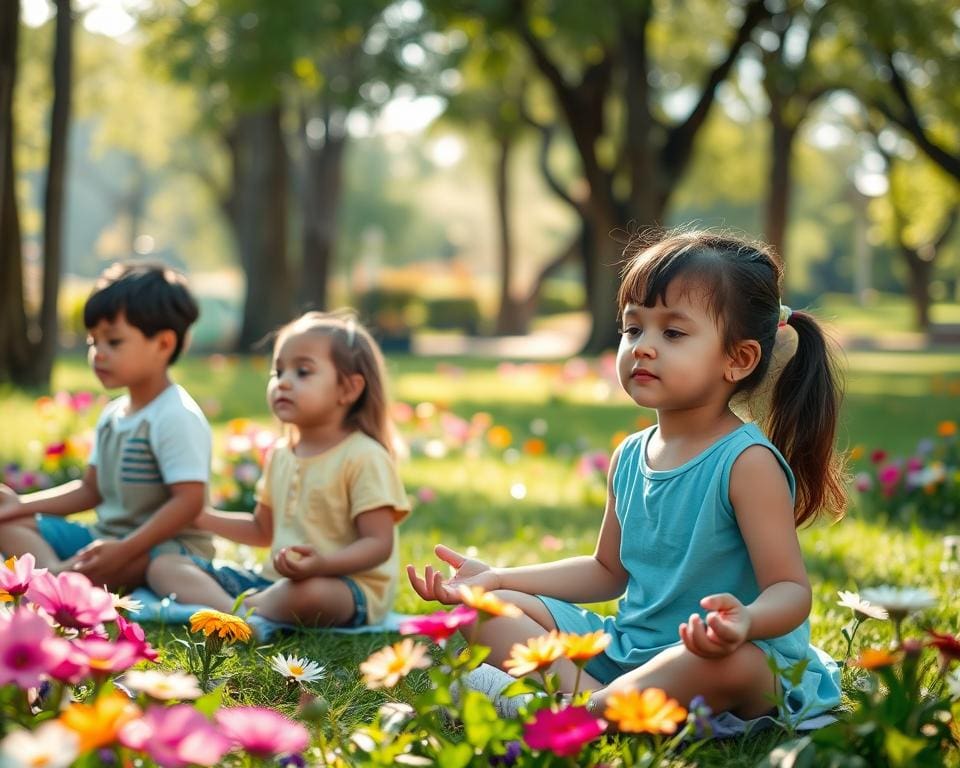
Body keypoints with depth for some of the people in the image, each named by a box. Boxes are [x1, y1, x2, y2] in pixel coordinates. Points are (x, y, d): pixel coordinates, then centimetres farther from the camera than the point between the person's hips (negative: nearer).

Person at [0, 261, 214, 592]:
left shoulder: (176, 417, -16)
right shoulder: (111, 415, 12)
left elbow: (189, 500, -23)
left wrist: (125, 550, -30)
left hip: (166, 544, -9)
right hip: (105, 536, 9)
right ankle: (53, 571, -30)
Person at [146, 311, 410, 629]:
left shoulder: (364, 457, -10)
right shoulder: (280, 455, 15)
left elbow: (379, 544, -15)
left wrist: (323, 563, -32)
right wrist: (202, 517, 16)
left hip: (347, 587, -8)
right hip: (275, 580, 8)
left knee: (306, 593, -45)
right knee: (164, 566, -1)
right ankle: (231, 611, -31)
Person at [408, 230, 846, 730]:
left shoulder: (747, 462, -14)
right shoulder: (629, 458, 8)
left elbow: (790, 590, -18)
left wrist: (746, 622, -42)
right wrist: (497, 578, 15)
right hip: (628, 648, 8)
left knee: (729, 660, -42)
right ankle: (592, 698, -25)